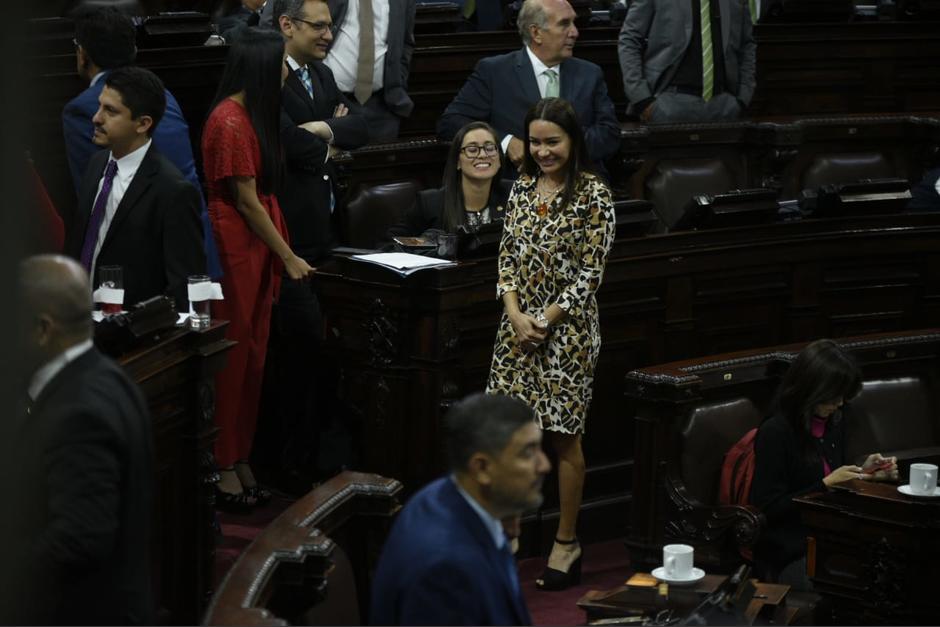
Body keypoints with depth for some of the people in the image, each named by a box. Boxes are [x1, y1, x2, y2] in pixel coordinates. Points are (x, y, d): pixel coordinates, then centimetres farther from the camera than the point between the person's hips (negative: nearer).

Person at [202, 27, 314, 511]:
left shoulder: (253, 116, 11)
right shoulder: (229, 123, -18)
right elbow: (247, 202, -16)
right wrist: (289, 258, -11)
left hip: (258, 249, 9)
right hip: (234, 248, -9)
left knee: (252, 358, 12)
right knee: (231, 358, -2)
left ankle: (240, 461, 19)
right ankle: (223, 469, 6)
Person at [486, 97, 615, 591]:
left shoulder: (593, 194, -9)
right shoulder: (522, 188, 9)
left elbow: (590, 272, -11)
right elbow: (507, 256, 9)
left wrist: (547, 319, -13)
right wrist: (515, 314, -5)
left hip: (567, 327, -5)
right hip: (518, 324, 5)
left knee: (564, 434, 1)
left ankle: (566, 542, 11)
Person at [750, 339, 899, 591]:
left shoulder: (835, 423, 11)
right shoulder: (775, 433, -12)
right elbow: (767, 509, -14)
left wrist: (865, 473, 5)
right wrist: (826, 484, -15)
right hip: (788, 557, -7)